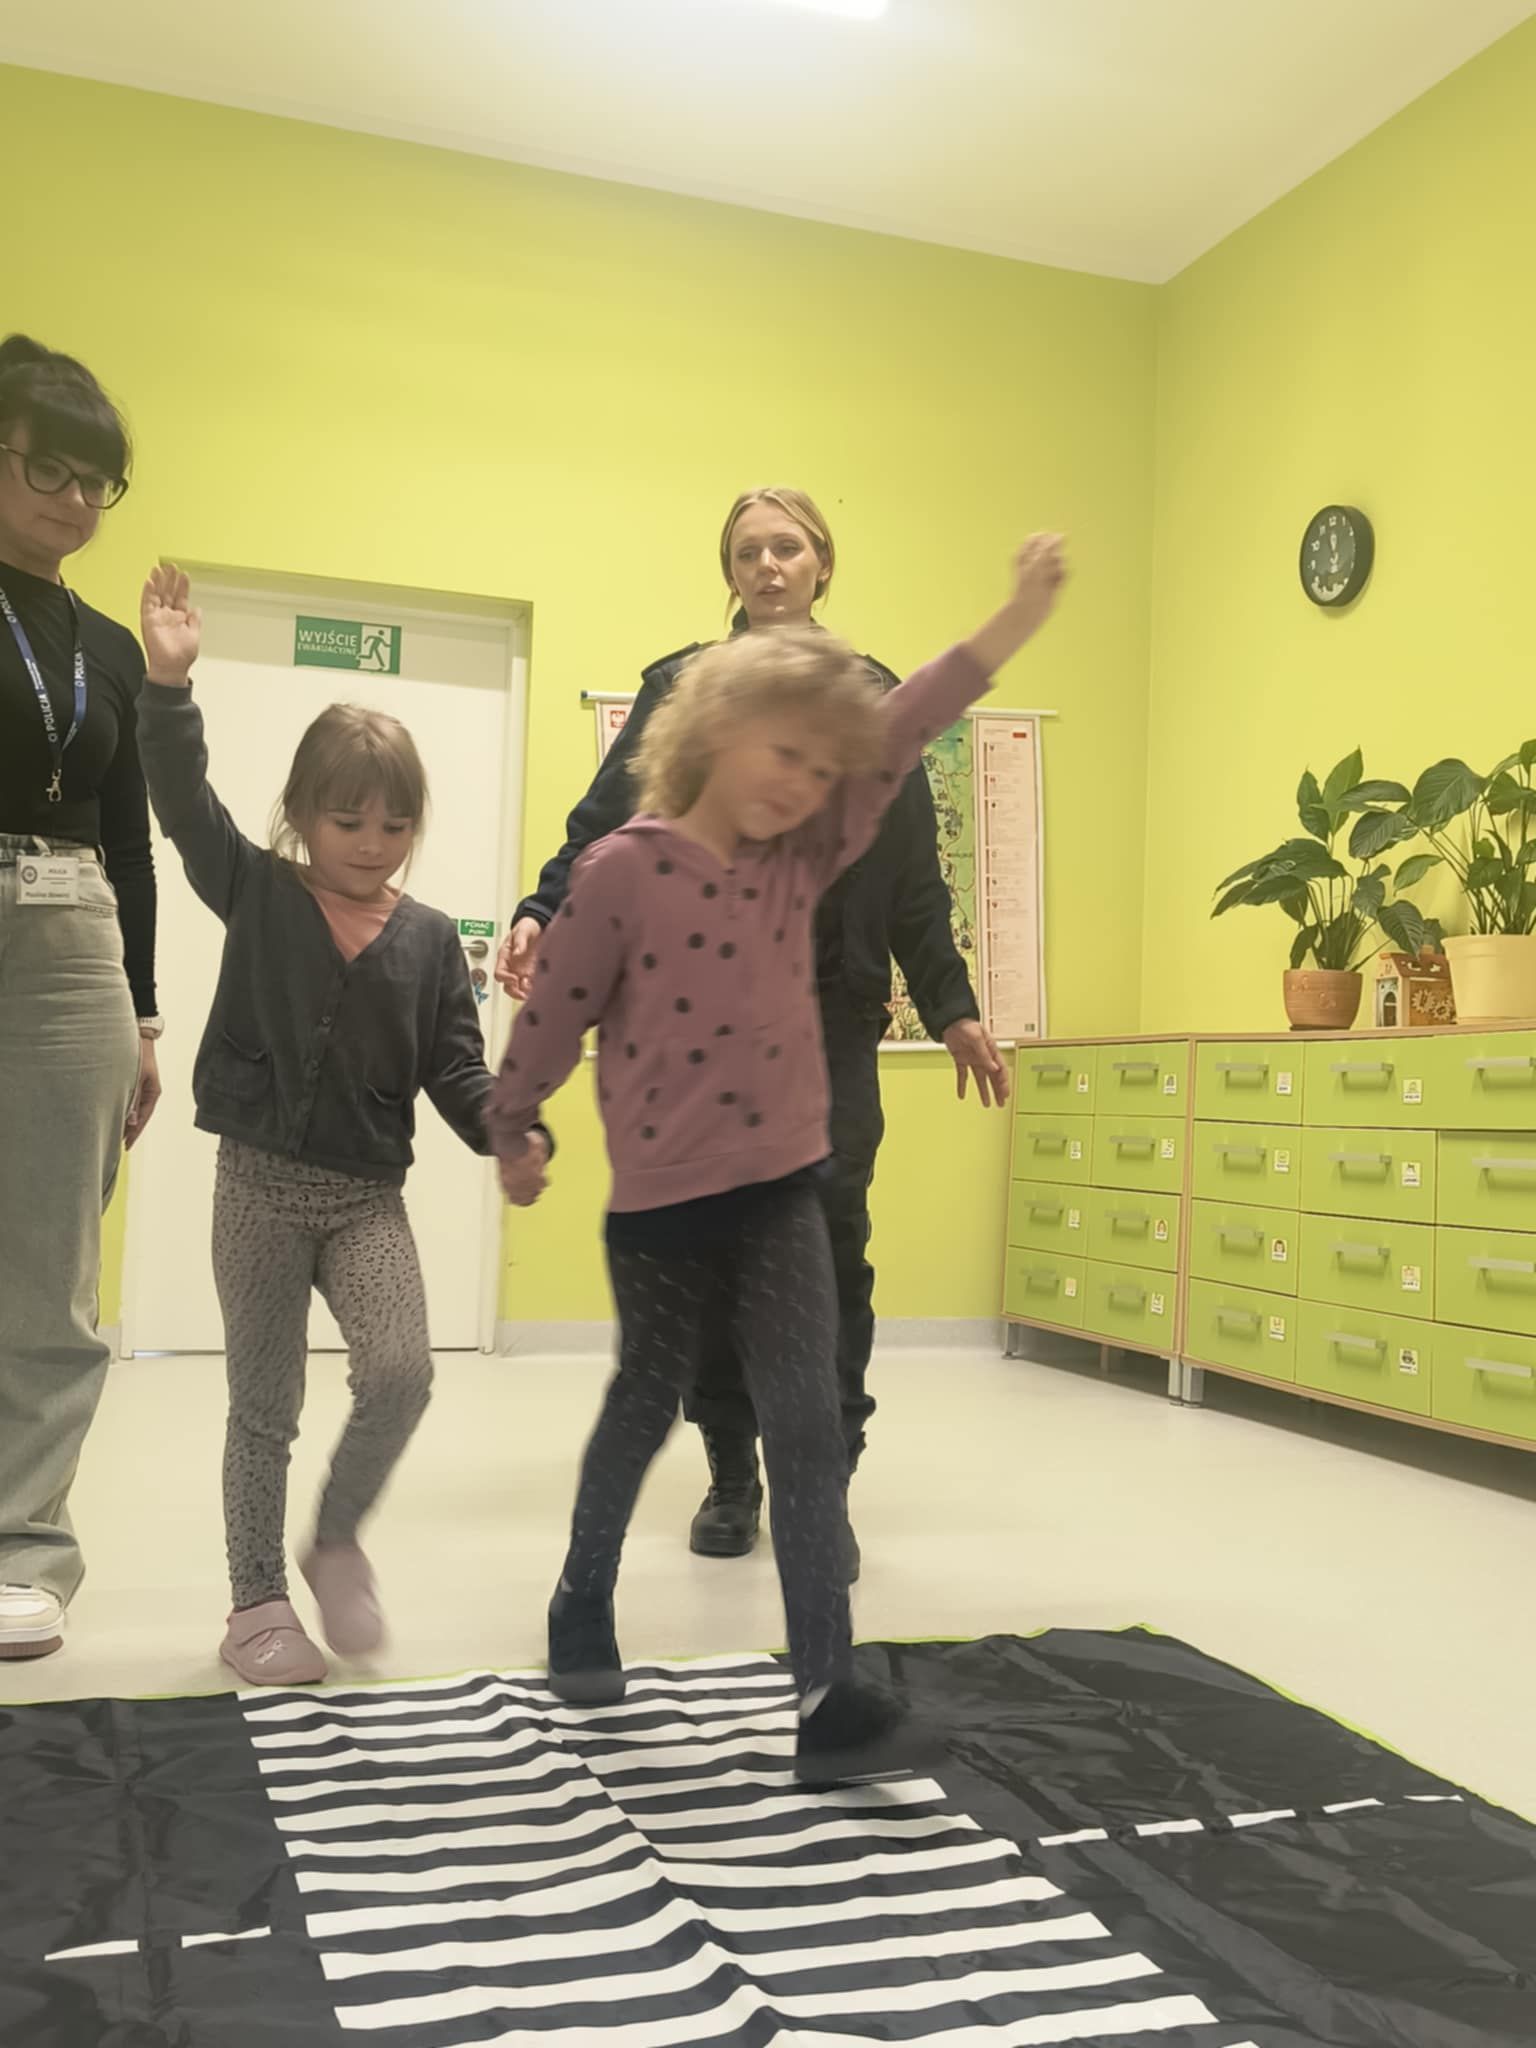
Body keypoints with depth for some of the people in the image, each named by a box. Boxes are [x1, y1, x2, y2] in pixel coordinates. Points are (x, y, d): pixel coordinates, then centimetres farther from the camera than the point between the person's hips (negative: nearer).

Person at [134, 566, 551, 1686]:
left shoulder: (431, 938, 1)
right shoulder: (257, 894, -2)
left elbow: (458, 1069, 1)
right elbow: (186, 806, -16)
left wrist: (516, 1138, -15)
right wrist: (171, 684, -26)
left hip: (370, 1194, 2)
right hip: (260, 1183, -1)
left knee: (401, 1375, -12)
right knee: (265, 1406, 8)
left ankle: (338, 1541, 16)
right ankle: (259, 1602, 24)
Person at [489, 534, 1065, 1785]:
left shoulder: (802, 858, 2)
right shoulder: (624, 869, -11)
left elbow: (897, 743, -5)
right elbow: (557, 1013, -2)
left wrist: (1010, 627, -11)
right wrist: (512, 1130, 8)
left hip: (782, 1188, 3)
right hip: (662, 1200, -3)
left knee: (807, 1424, -3)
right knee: (645, 1408, 16)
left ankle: (825, 1687, 2)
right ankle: (585, 1606, 41)